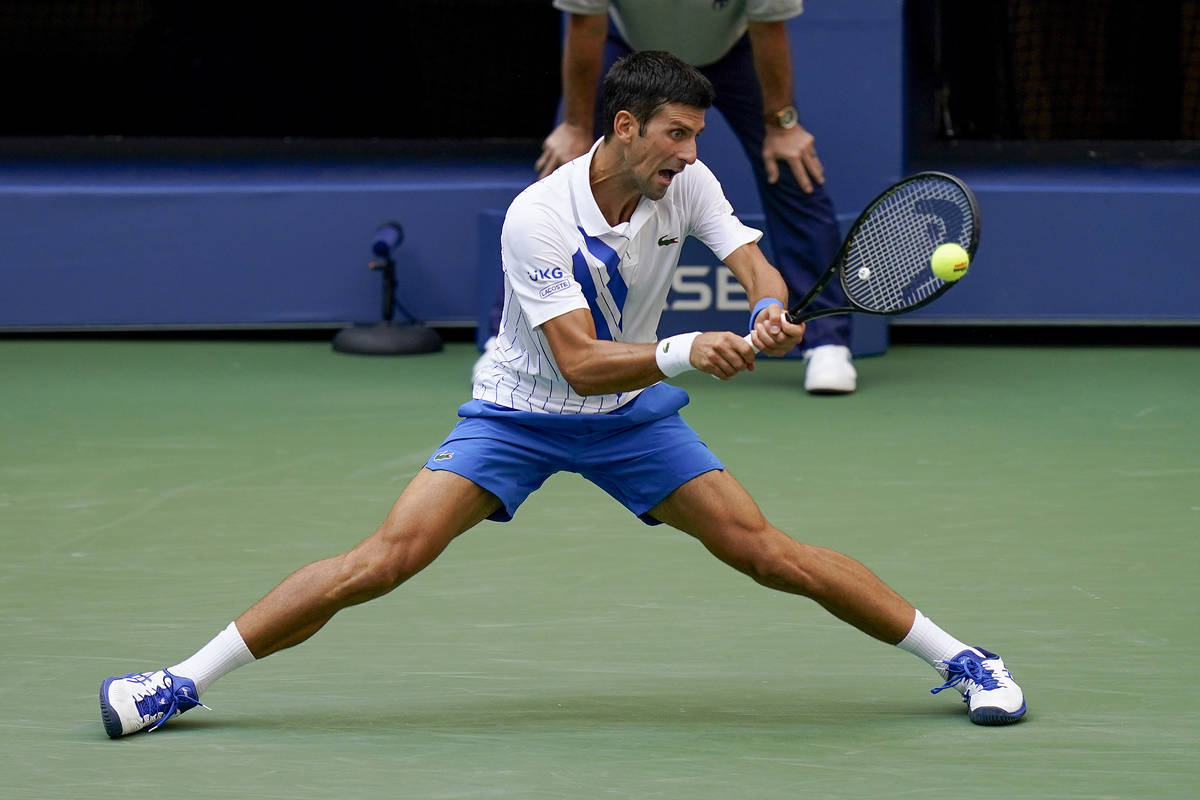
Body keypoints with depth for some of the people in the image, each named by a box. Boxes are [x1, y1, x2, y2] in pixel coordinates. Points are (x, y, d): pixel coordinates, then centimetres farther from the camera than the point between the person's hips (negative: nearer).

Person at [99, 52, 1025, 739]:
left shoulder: (687, 184, -12)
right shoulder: (539, 217, -26)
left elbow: (757, 267, -16)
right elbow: (581, 361, -31)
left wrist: (769, 316, -40)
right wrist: (685, 352, -47)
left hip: (632, 415, 3)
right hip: (522, 411, -3)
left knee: (772, 554, -7)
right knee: (384, 559, -17)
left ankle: (958, 659, 5)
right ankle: (184, 682, -10)